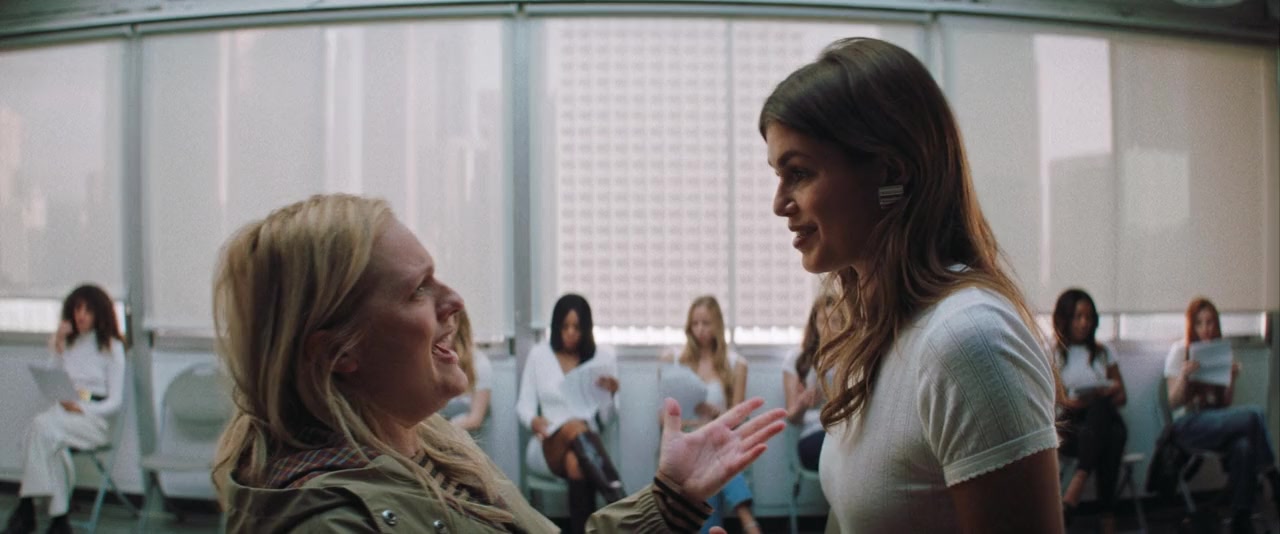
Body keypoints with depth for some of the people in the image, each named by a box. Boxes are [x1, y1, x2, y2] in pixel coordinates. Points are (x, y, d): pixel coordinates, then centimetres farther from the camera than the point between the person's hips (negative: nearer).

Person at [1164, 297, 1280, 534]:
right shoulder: (1179, 351, 1)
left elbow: (1226, 403, 13)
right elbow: (1174, 402, -4)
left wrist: (1232, 378, -5)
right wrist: (1184, 376, -21)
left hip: (1216, 422, 4)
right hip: (1188, 426, -4)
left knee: (1244, 447, -33)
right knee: (1253, 414, -29)